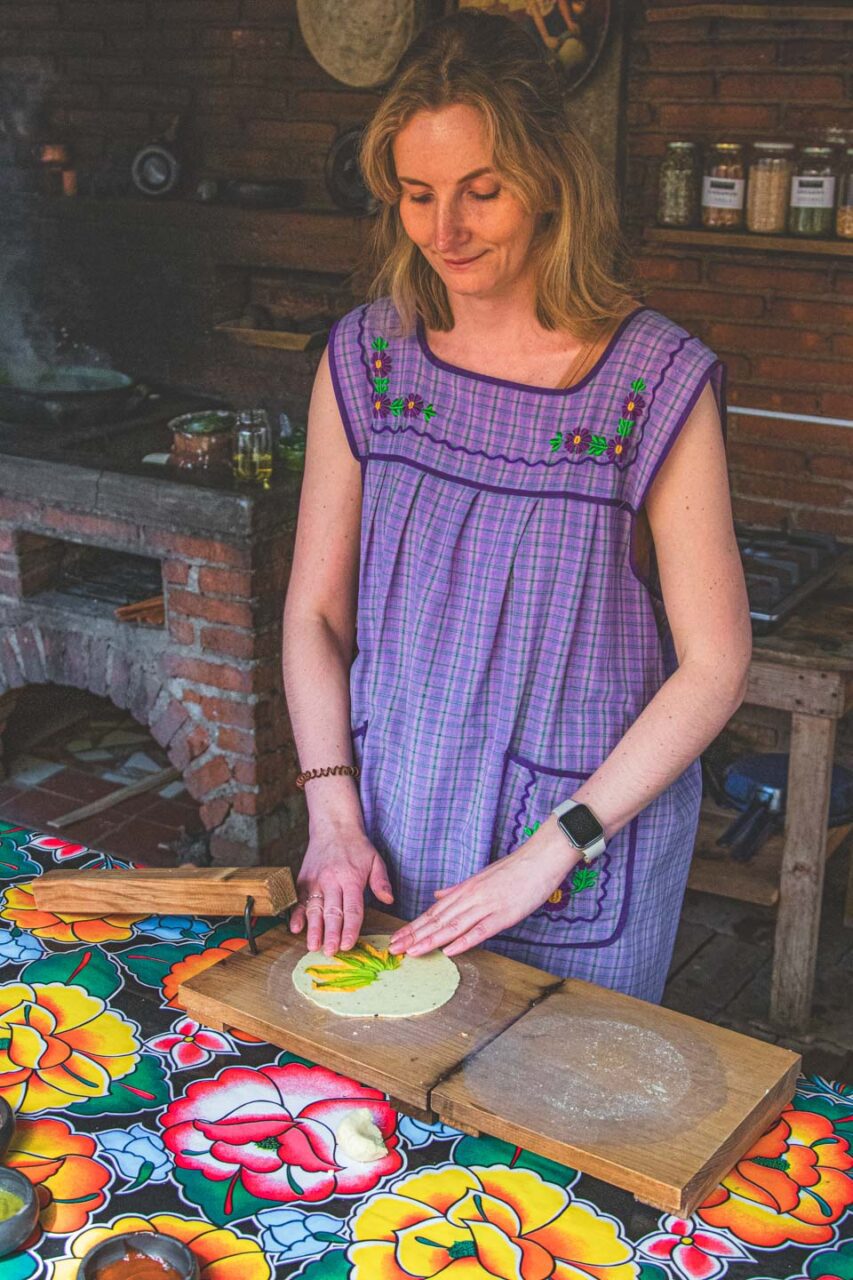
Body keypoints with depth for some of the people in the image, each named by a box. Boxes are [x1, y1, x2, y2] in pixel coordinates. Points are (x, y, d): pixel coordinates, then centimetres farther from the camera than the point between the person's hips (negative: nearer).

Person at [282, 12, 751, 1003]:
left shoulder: (657, 384, -15)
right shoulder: (364, 360, -3)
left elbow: (714, 667, -12)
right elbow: (316, 613, 2)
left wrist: (549, 852, -16)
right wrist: (333, 814, -8)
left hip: (589, 842, -3)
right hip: (393, 822, 4)